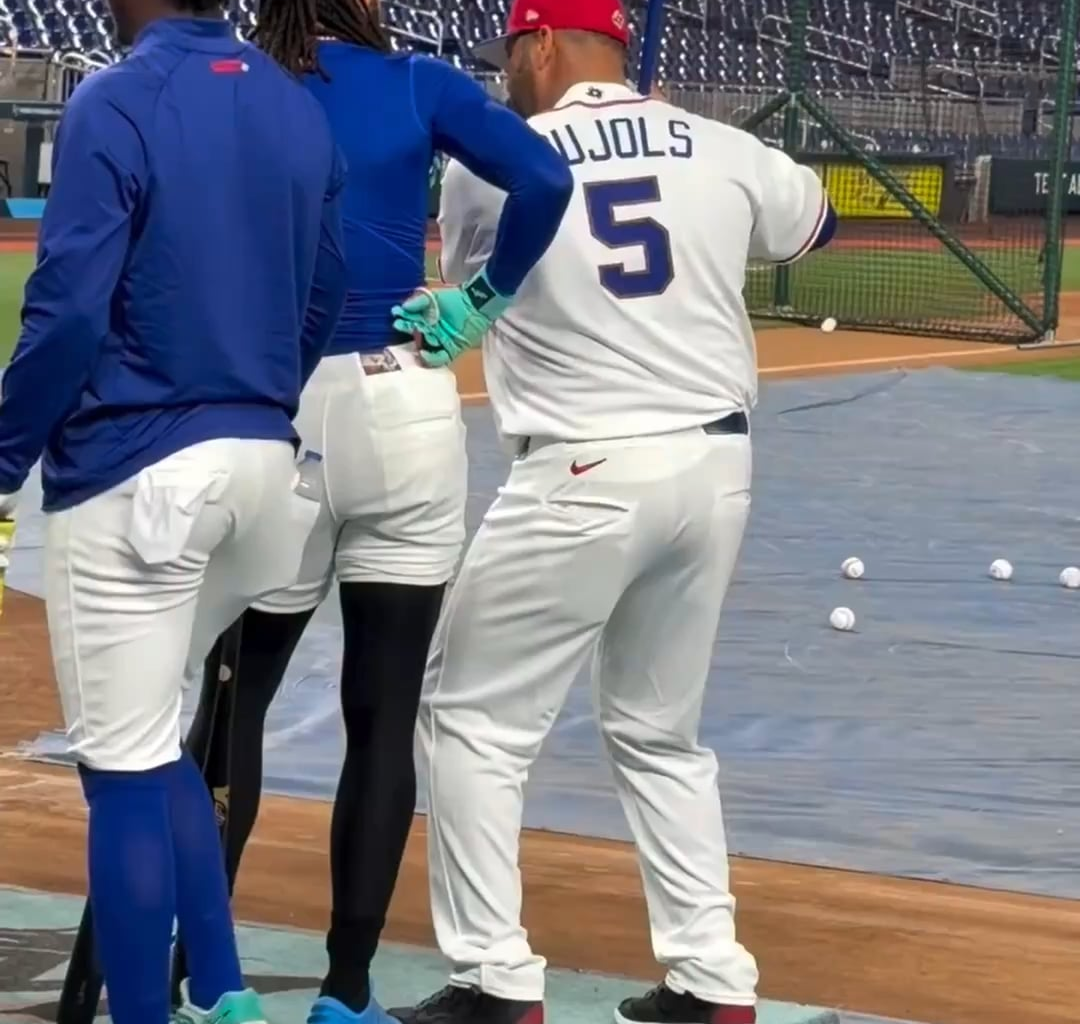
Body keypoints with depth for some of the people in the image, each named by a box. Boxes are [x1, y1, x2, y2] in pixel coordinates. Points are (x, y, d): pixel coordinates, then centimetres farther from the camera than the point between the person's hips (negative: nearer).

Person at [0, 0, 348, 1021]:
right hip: (264, 461, 7)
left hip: (134, 472, -7)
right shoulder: (299, 106, 8)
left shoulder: (114, 104, -12)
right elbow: (323, 298, 14)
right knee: (152, 742, 21)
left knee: (124, 768, 0)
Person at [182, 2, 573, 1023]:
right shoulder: (417, 84, 1)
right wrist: (484, 296, -1)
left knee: (233, 698, 15)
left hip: (267, 421, 1)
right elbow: (544, 181, -13)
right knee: (383, 717, 5)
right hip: (402, 416, -1)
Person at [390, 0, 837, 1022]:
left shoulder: (490, 168, -5)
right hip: (716, 468, 5)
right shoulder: (724, 151, 4)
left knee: (472, 718, 7)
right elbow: (813, 222, 25)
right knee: (661, 733, 20)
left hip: (587, 477, -5)